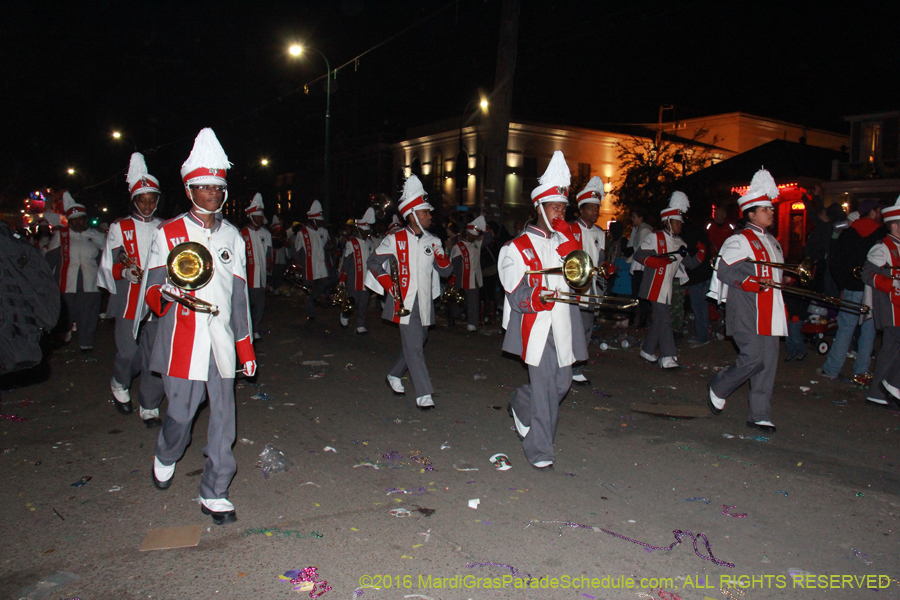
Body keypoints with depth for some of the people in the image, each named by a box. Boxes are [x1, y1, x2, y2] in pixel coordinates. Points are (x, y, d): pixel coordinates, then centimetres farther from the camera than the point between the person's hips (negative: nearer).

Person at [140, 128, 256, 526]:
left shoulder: (232, 236, 12)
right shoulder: (168, 234, 3)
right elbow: (151, 290, 1)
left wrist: (246, 348, 12)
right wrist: (165, 293, -25)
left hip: (222, 342, 3)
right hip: (183, 340, -3)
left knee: (223, 419, 3)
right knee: (180, 414, 2)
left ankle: (214, 494, 16)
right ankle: (165, 457, 37)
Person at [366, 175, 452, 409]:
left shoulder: (432, 241, 10)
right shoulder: (395, 240, -2)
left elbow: (445, 271, 8)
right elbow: (373, 261, 5)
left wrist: (441, 257, -14)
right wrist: (389, 284, -6)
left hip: (425, 303, 5)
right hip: (405, 302, -5)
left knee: (416, 344, 16)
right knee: (414, 347, -10)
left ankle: (394, 375, 38)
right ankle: (423, 394, -6)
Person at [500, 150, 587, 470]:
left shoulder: (564, 240, 15)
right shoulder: (518, 248, -3)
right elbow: (515, 294, -8)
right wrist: (537, 298, -26)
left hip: (563, 325, 6)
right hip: (535, 327, -6)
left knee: (561, 383, 13)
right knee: (542, 388, -5)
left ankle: (519, 406, 41)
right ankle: (540, 452, 8)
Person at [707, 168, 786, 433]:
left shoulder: (772, 241, 20)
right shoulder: (740, 240, -7)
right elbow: (723, 271, -14)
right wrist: (753, 283, -21)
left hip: (768, 313, 8)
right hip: (747, 312, -8)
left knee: (768, 362, 4)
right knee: (753, 358, -13)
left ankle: (760, 416, 11)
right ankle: (718, 387, 14)